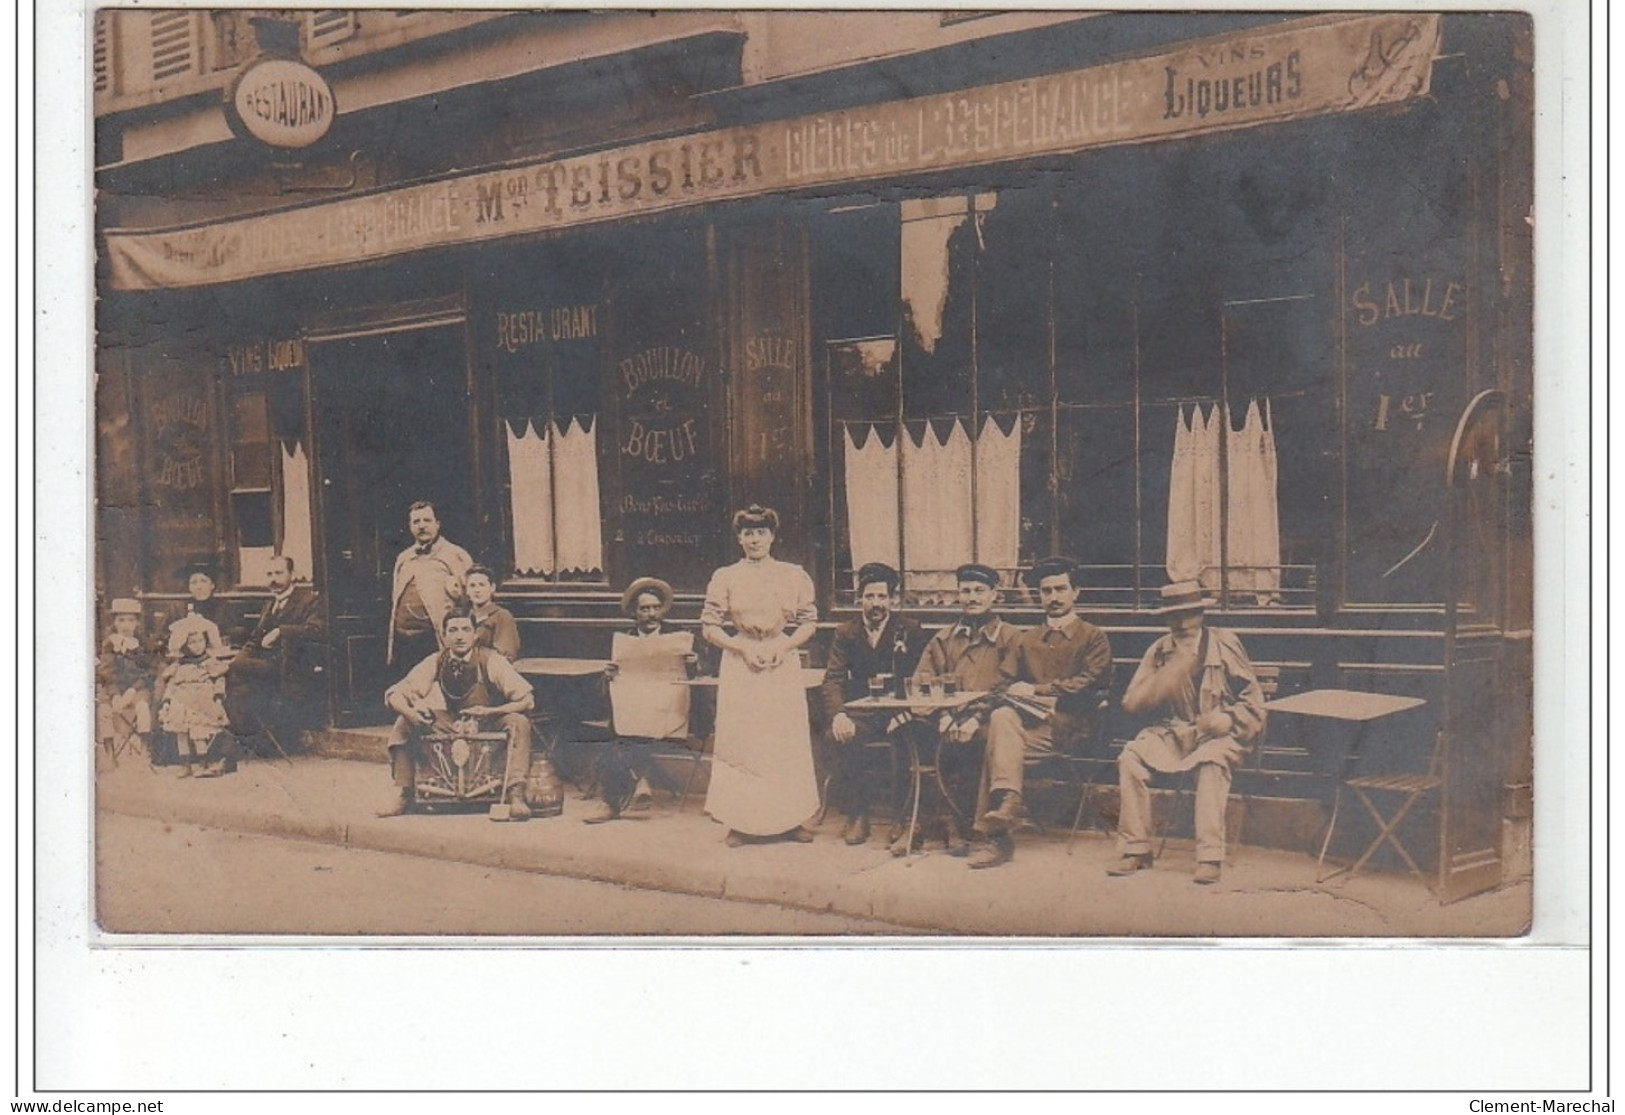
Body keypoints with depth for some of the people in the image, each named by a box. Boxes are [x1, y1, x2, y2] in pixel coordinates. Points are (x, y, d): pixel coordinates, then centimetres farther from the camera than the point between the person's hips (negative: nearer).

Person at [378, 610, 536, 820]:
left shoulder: (491, 661, -18)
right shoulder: (436, 662, -10)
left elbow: (527, 700, -23)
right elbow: (394, 694, -8)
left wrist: (489, 712, -35)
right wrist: (409, 711, -31)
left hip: (489, 727, -3)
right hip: (450, 727, 3)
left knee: (518, 723, -33)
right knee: (404, 723, -14)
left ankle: (515, 795, -36)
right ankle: (403, 795, -9)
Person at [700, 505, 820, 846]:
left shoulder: (794, 576, 6)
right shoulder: (725, 578, 3)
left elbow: (808, 623, 7)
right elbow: (709, 627, 1)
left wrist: (784, 645, -10)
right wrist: (743, 647, -11)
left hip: (783, 666, 1)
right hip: (739, 666, -1)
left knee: (788, 741, 2)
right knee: (739, 740, -1)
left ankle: (789, 819, 11)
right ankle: (740, 822, 5)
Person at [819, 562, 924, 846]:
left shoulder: (910, 631, 5)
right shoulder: (846, 633, 9)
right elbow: (833, 681, 0)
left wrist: (905, 713, -18)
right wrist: (838, 714, -21)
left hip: (898, 713, -1)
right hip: (861, 713, 1)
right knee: (841, 736, -32)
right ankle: (857, 814, -17)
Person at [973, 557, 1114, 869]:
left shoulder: (1093, 637, 9)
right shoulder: (1027, 640, 25)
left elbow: (1086, 685, -5)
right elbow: (1013, 685, 18)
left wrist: (1036, 691, -8)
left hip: (1070, 727, -4)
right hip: (1032, 723, 4)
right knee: (1002, 717, -30)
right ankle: (1007, 802, -33)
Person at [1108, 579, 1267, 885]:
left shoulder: (1225, 645, 0)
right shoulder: (1159, 651, 7)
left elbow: (1253, 700, 4)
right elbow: (1130, 703, -2)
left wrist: (1229, 718, -18)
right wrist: (1172, 671, -14)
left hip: (1216, 734, -3)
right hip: (1174, 732, 3)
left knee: (1211, 763, -38)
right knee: (1131, 757, -24)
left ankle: (1210, 856, -36)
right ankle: (1136, 849, -15)